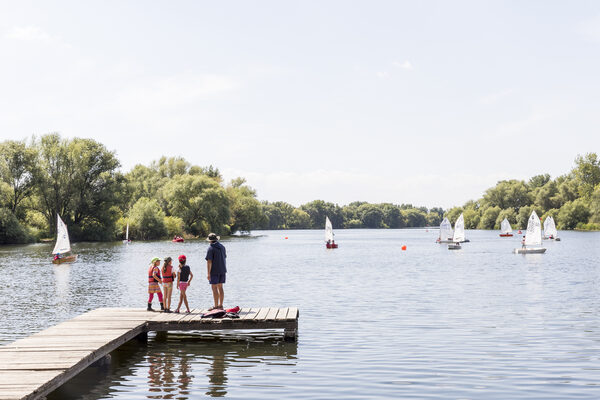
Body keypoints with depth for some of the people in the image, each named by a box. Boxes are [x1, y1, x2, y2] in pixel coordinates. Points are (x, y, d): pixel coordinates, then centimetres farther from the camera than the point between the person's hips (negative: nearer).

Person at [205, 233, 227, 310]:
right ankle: (220, 305, 12)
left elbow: (209, 261, -17)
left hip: (214, 271, -7)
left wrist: (208, 273, -16)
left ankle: (216, 306, -4)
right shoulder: (222, 247, 8)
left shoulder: (210, 248, -12)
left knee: (214, 288, -3)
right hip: (222, 270, 7)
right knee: (220, 287, 11)